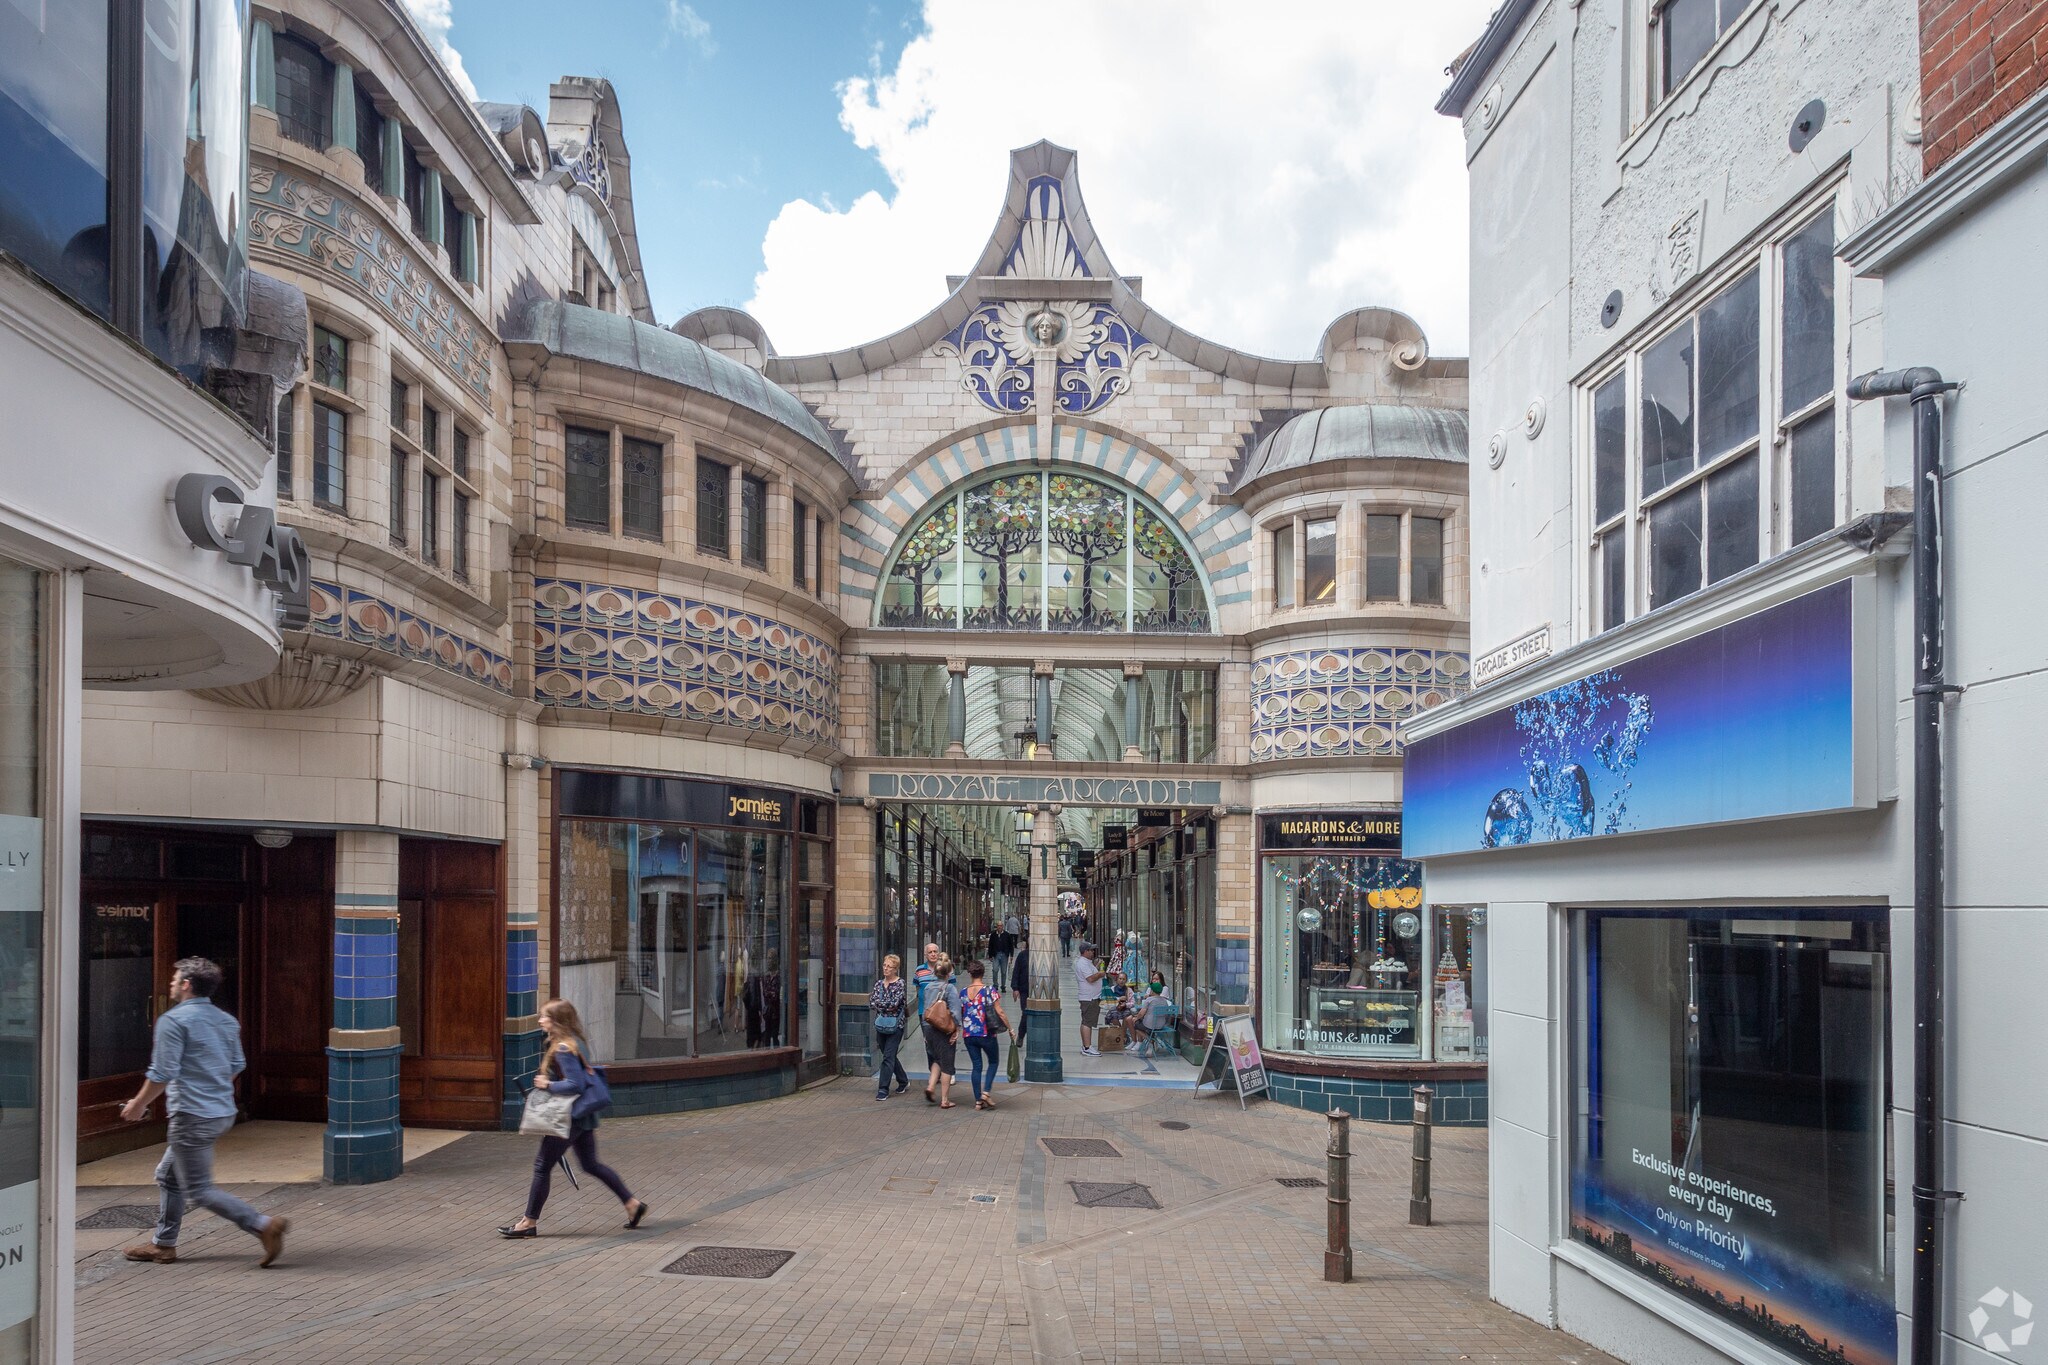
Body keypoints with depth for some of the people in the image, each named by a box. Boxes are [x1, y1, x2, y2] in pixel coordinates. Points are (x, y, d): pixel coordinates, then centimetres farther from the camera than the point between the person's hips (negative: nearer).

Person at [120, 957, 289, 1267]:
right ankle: (163, 1244, 27)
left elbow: (162, 1073, -16)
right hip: (224, 1112, 9)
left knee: (199, 1189, -3)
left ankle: (263, 1225, -12)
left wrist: (138, 1104, -2)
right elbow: (237, 1066, 17)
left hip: (192, 1116, -9)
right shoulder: (226, 1020, 11)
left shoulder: (173, 1020, -13)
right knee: (168, 1175, 22)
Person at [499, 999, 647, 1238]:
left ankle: (529, 1223, 9)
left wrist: (548, 1085, -15)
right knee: (591, 1164, 16)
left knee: (542, 1165, 1)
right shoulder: (574, 1043, 11)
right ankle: (632, 1204, 16)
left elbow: (575, 1085, -25)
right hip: (583, 1115, 10)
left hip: (570, 1117, -10)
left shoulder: (563, 1049, -19)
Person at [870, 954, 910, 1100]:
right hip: (881, 1025, 6)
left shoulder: (900, 983, -6)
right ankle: (903, 1082, 32)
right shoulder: (879, 984, 10)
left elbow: (895, 1003, -17)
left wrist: (878, 1003, -7)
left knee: (888, 1057, -9)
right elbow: (872, 1004, 0)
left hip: (895, 1025, -6)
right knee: (890, 1055, 15)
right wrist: (887, 1006, -15)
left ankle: (883, 1089, -8)